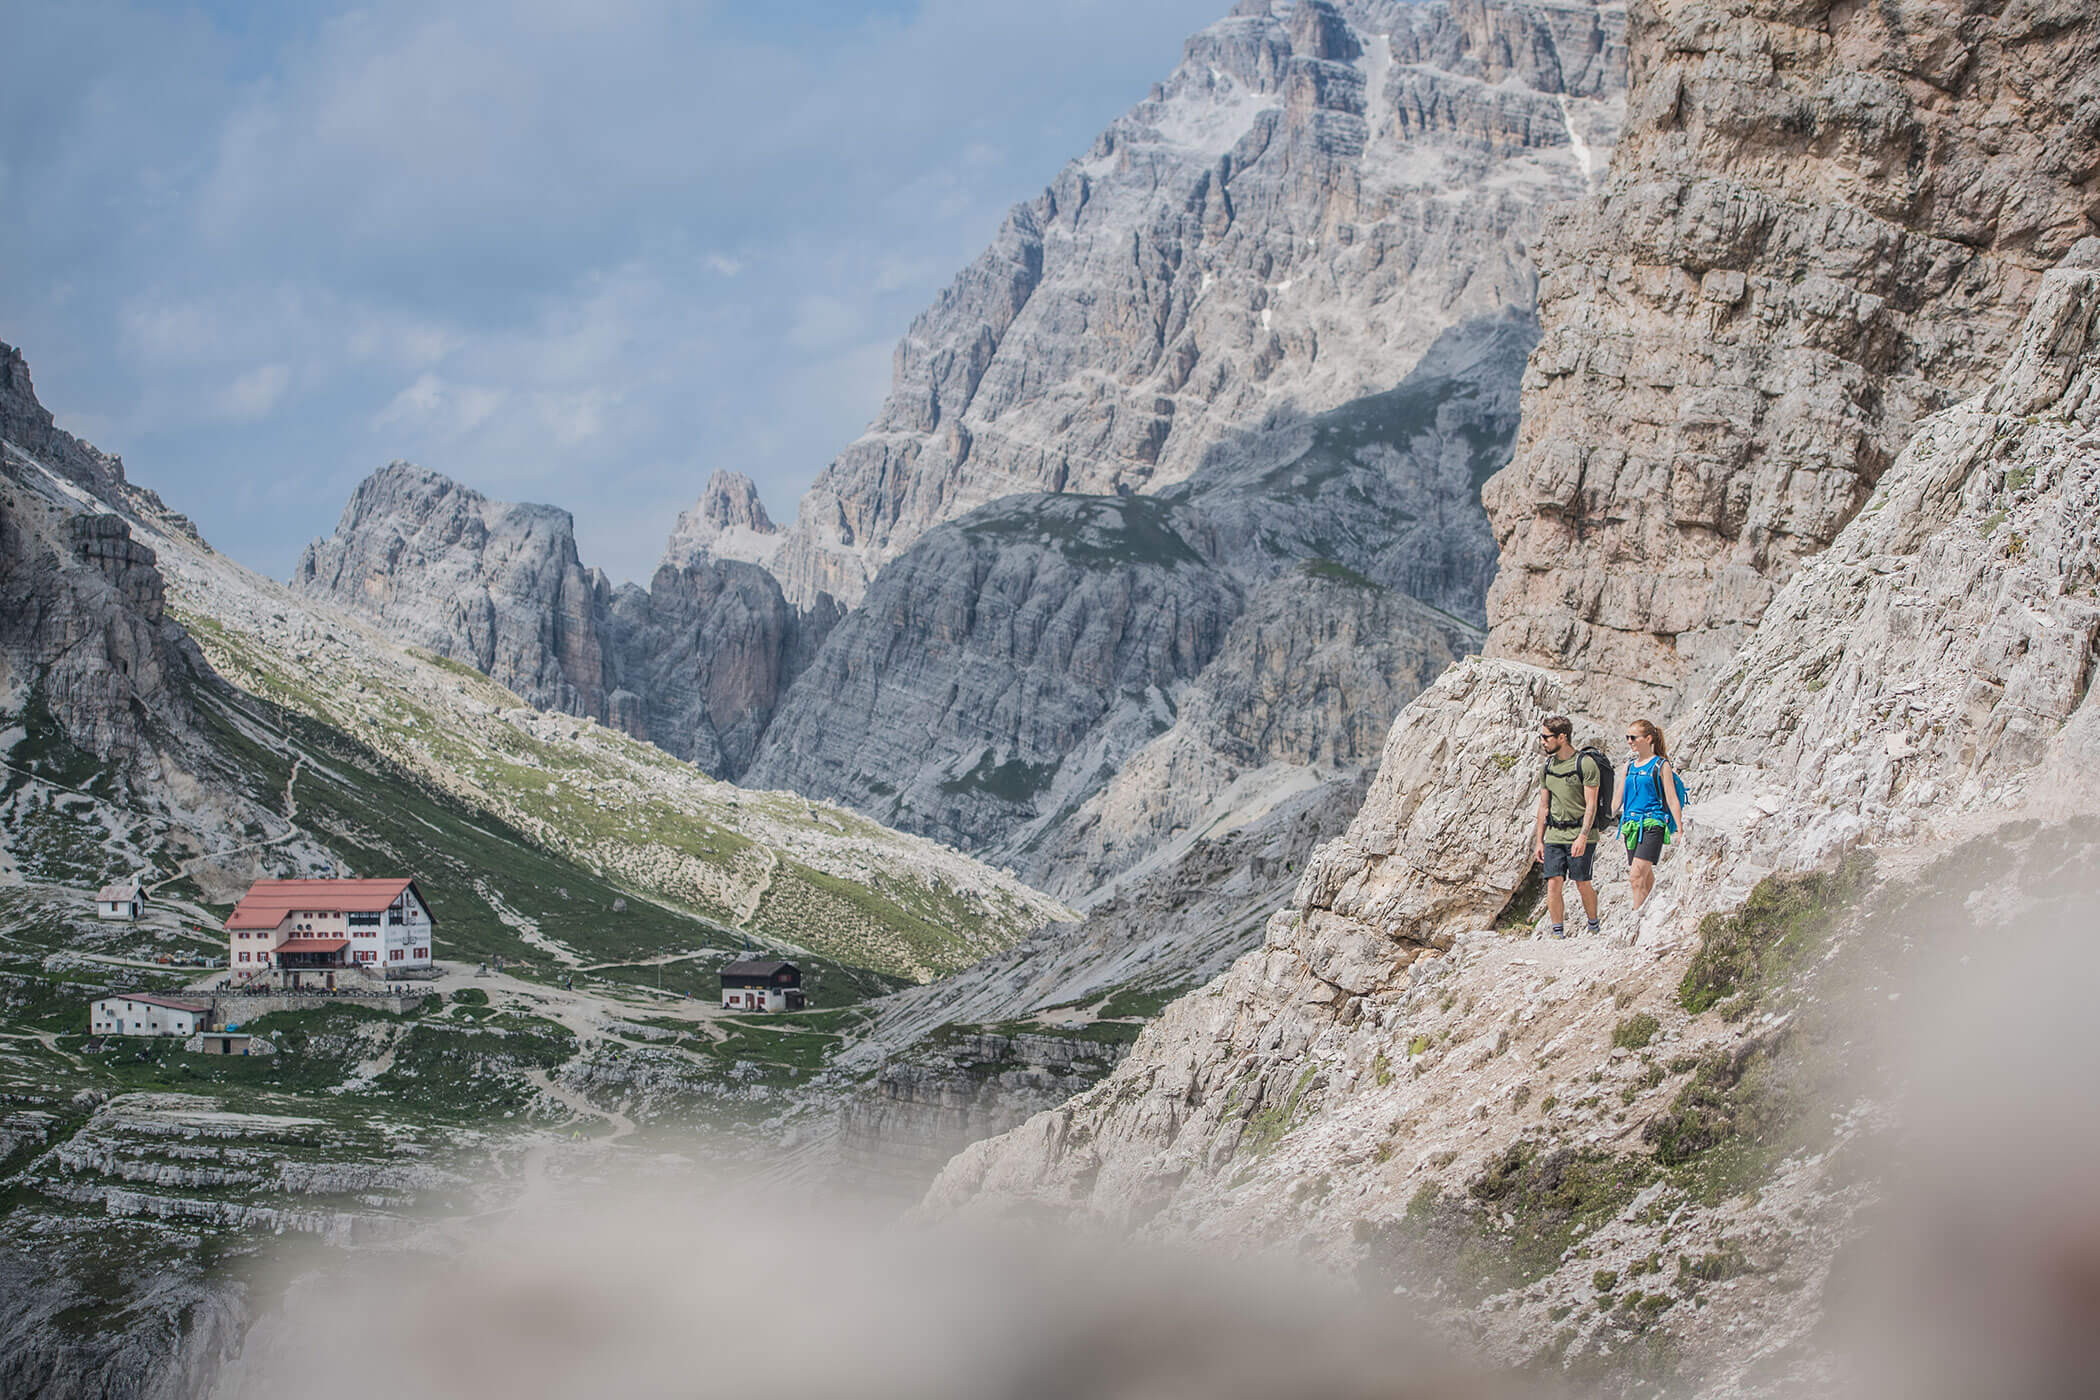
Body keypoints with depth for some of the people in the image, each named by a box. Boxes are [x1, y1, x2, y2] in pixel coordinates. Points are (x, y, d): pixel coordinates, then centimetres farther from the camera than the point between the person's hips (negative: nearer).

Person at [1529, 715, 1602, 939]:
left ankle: (1594, 928, 17)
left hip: (1581, 834, -5)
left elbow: (1591, 805, -11)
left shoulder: (1585, 763, -8)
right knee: (1553, 883, -3)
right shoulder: (1548, 765, 11)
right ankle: (1558, 933, 2)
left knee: (1582, 884, -2)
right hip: (1554, 834, 5)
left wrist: (1582, 837, -19)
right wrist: (1538, 841, 13)